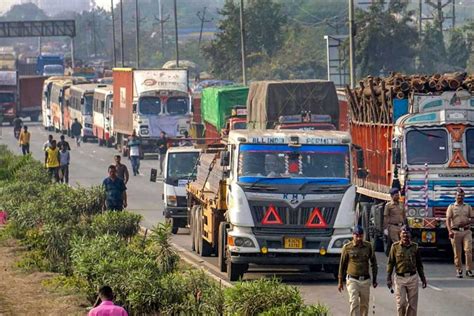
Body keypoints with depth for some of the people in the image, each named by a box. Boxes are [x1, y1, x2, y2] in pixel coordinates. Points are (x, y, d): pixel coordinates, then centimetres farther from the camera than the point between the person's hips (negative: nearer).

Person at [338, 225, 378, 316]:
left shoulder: (368, 246, 4)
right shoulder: (347, 247, -2)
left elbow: (373, 263, 12)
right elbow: (342, 265, 5)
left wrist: (374, 279, 11)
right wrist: (340, 282, 6)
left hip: (365, 280, 3)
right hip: (352, 280, -3)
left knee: (364, 305, 7)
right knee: (354, 303, -14)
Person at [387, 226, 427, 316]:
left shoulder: (415, 246, 5)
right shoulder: (395, 246, 0)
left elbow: (419, 264, 12)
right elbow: (390, 263, 1)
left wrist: (423, 278, 12)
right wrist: (388, 278, -5)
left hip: (412, 278, 2)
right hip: (400, 278, -2)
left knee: (412, 304, 3)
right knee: (401, 303, -4)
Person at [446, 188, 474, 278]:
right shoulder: (451, 207, 7)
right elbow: (448, 220, -3)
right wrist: (450, 231, -18)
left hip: (466, 231, 1)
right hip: (455, 232, -1)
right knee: (457, 253, 0)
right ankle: (459, 270, 10)